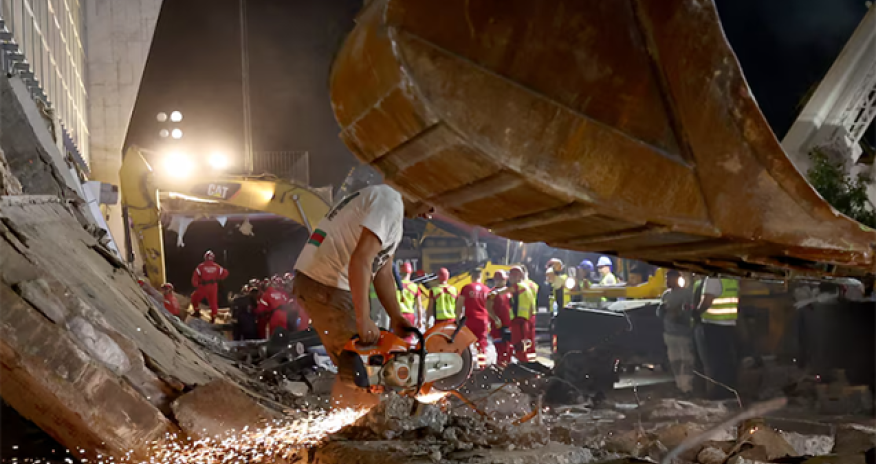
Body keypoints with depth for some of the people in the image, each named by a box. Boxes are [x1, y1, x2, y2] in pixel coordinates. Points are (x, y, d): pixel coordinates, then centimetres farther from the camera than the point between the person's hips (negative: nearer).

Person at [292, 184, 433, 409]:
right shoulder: (389, 203, -14)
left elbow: (382, 272, 17)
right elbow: (361, 260, -25)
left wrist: (396, 318, 8)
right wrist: (363, 320, -25)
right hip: (325, 287, -11)